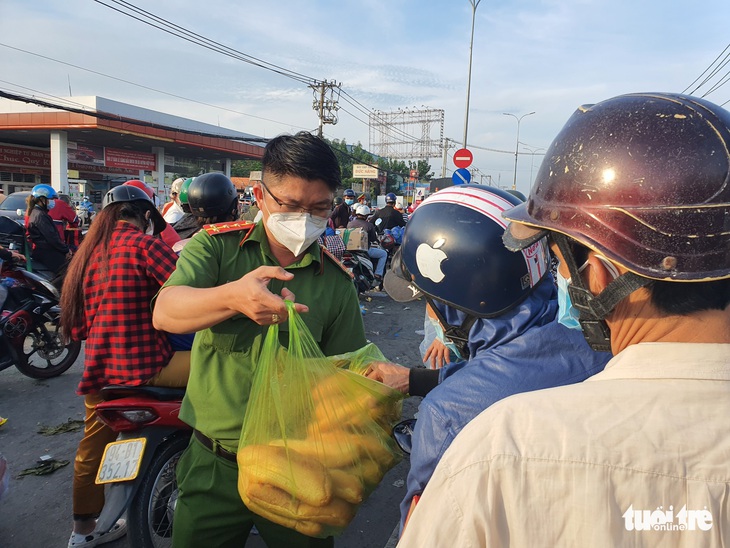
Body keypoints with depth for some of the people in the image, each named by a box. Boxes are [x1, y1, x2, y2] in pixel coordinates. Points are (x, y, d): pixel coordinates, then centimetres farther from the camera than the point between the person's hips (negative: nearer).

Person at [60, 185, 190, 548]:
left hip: (99, 369, 9)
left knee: (93, 449, 23)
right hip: (143, 366, -9)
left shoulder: (87, 252, 13)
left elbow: (76, 326, 18)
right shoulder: (143, 244, -9)